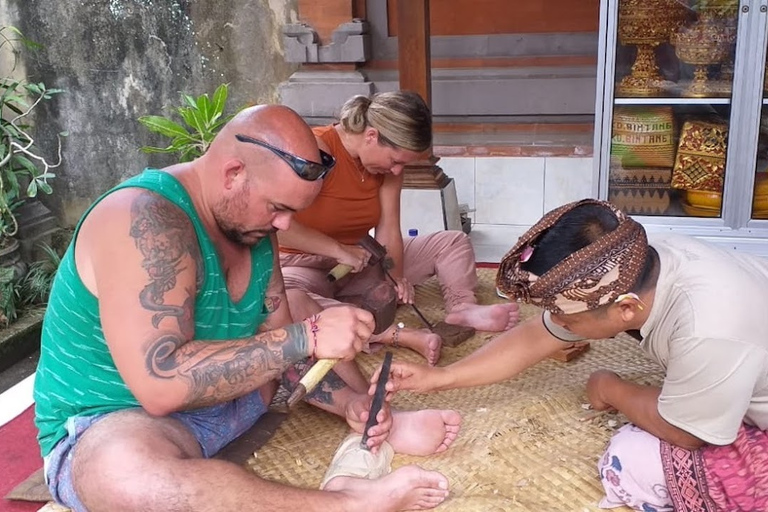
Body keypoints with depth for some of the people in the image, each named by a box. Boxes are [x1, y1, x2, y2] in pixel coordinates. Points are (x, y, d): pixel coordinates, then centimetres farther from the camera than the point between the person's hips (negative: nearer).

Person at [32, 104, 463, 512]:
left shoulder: (250, 223, -1)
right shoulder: (145, 221, -28)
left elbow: (279, 337, 4)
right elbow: (161, 385, -36)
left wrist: (348, 402, -11)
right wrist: (306, 337, -35)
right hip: (109, 426, -8)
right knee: (125, 471, -42)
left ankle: (380, 426, -11)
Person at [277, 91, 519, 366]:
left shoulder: (388, 160, -4)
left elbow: (388, 231, -8)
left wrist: (395, 277, -25)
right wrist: (338, 249, -30)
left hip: (361, 260, 7)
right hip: (303, 264, -7)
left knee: (453, 242, 4)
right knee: (281, 303, -44)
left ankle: (462, 307, -23)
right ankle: (398, 335, -44)